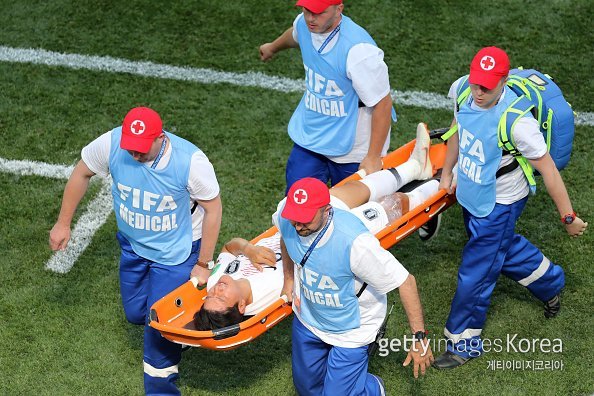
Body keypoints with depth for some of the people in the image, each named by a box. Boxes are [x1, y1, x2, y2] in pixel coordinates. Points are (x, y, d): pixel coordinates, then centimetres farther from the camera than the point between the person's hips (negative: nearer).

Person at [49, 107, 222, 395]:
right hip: (133, 244, 4)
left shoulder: (191, 161, -33)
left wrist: (203, 264, -12)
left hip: (176, 251, -4)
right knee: (135, 314, 18)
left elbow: (213, 208, -18)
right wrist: (63, 223, 2)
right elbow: (81, 173, -4)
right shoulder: (110, 144, -25)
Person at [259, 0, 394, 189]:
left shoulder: (358, 50, -31)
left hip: (351, 150, -6)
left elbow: (382, 102, -25)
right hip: (308, 138, 6)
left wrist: (373, 158, -22)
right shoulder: (304, 23, -7)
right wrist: (273, 47, 44)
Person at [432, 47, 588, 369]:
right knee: (503, 249, 30)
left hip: (497, 206, -7)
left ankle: (464, 343, 24)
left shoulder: (516, 121, -34)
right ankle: (550, 284, 56)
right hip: (470, 195, 7)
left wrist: (568, 217, -20)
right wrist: (447, 173, 16)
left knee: (475, 273, 3)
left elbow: (547, 169, -25)